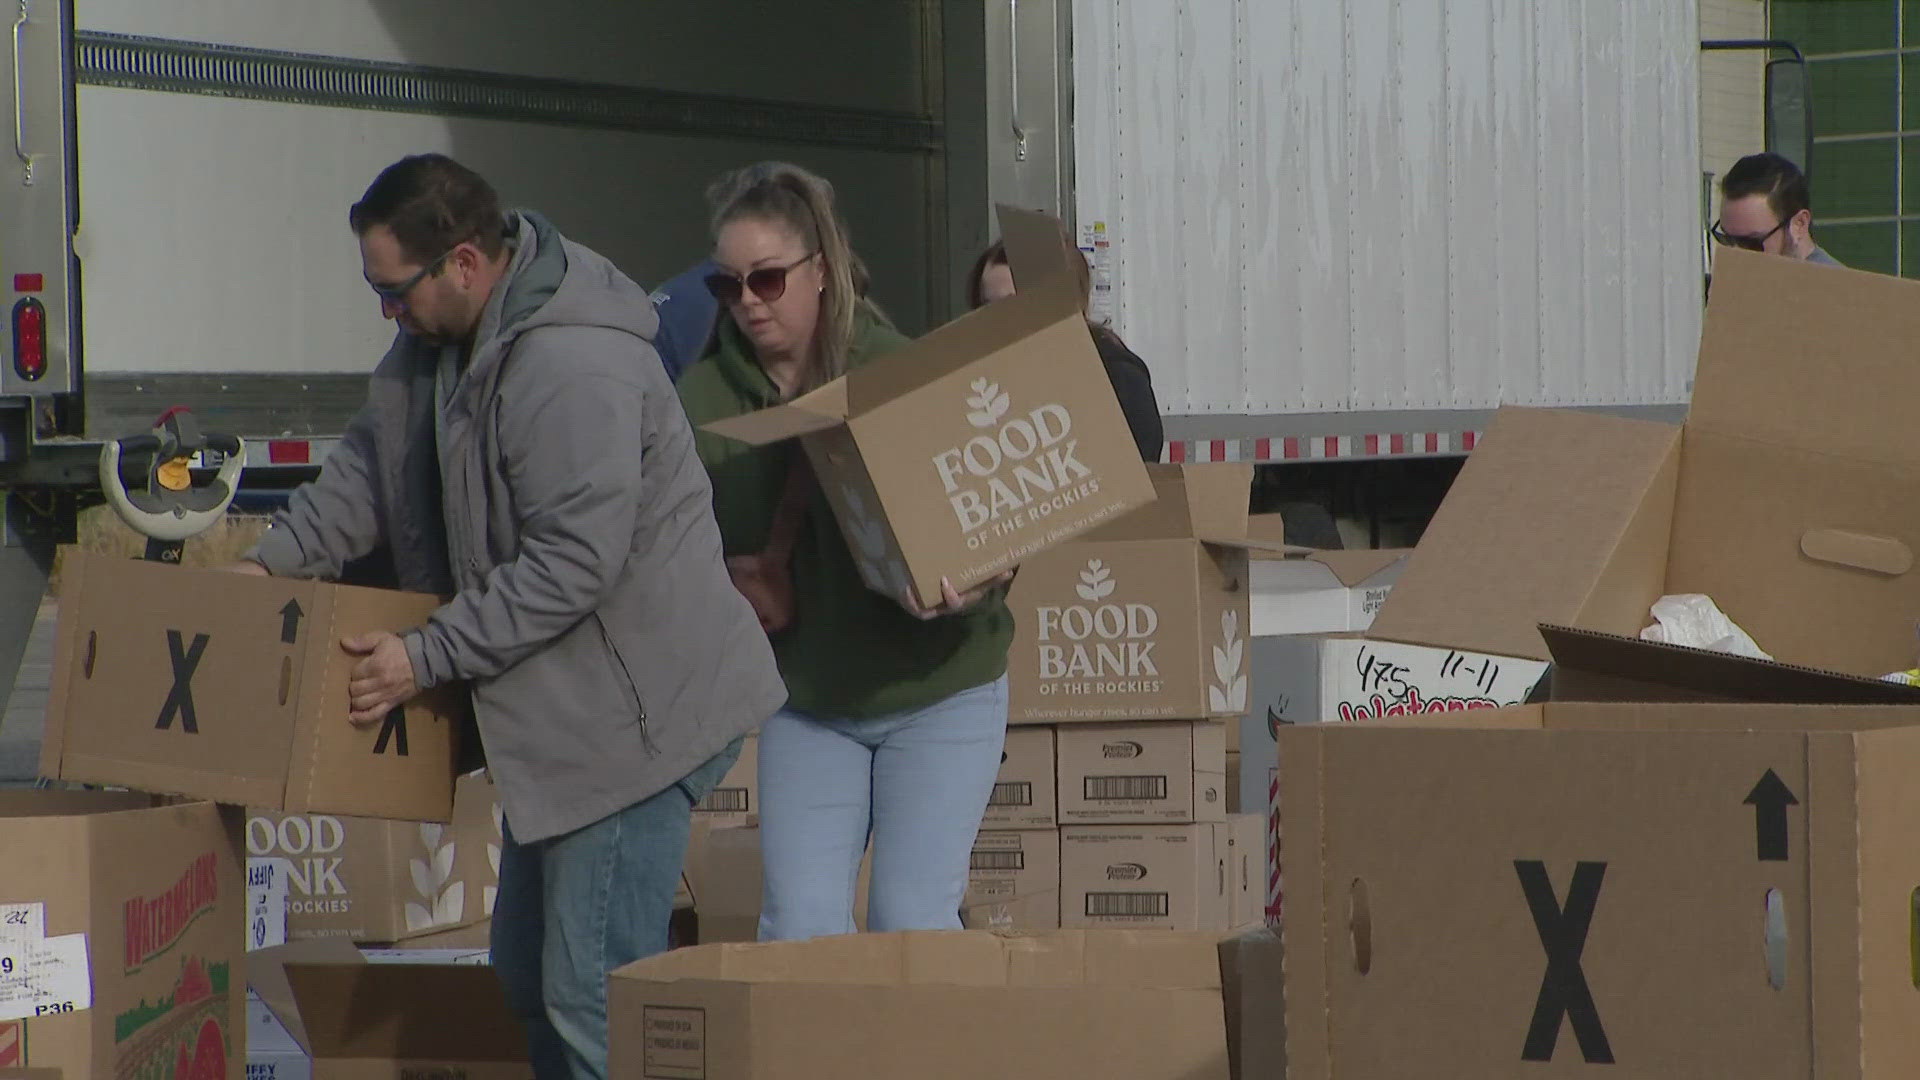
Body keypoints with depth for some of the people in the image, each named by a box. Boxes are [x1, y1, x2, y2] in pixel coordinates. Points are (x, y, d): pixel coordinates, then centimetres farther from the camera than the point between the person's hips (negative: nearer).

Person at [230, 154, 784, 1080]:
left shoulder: (573, 368, -26)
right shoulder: (443, 337, 6)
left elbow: (573, 563, -27)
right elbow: (371, 467, 16)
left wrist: (428, 658, -23)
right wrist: (271, 563, 2)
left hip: (640, 711, -11)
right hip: (562, 714, 11)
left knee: (593, 1001, -12)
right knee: (528, 974, 19)